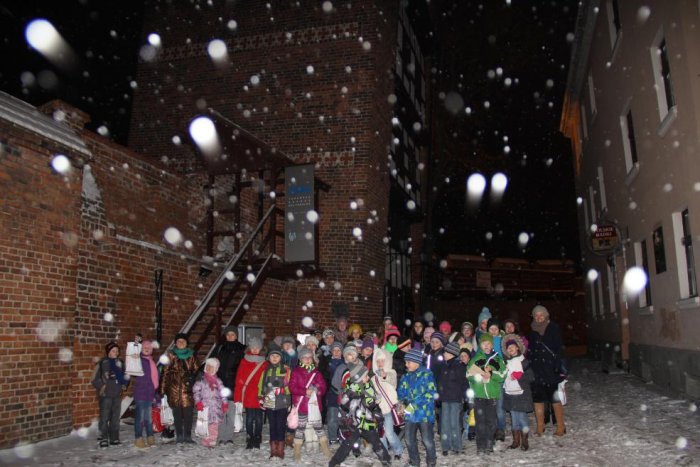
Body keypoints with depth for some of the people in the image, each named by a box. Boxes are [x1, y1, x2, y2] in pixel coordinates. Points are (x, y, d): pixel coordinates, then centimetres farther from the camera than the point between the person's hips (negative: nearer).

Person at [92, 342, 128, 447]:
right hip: (105, 395, -5)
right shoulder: (102, 363, -6)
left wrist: (124, 384, 7)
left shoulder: (120, 363, 9)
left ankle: (114, 438, 18)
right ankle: (103, 439, 4)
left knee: (116, 417, 9)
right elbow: (95, 379, -5)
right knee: (104, 417, -5)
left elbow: (125, 376, 21)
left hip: (117, 394, 5)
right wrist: (101, 387, -14)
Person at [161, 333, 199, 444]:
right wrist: (163, 388, -2)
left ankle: (187, 436, 8)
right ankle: (179, 435, 16)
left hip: (188, 388, 1)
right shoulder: (171, 355, 6)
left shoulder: (191, 356, 10)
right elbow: (166, 372, 3)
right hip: (174, 388, 0)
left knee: (188, 413, -1)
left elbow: (196, 371, 11)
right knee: (177, 414, 5)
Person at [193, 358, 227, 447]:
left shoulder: (218, 381, 12)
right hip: (205, 405, -3)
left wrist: (225, 403, 9)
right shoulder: (201, 380, 3)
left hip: (216, 406, 3)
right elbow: (196, 391, 0)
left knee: (214, 425, 3)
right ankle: (205, 442, 2)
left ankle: (212, 441, 12)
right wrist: (198, 402, -10)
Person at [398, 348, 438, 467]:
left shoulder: (426, 374, -9)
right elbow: (401, 391, 12)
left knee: (427, 440, -1)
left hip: (424, 413, -6)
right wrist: (404, 401, -11)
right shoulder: (406, 376, 9)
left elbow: (431, 393, -17)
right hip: (410, 413, 6)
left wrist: (414, 404, -20)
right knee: (409, 439, 11)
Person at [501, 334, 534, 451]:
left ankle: (524, 441, 7)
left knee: (522, 417, -5)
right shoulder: (507, 362, 13)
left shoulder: (524, 361, -5)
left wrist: (518, 375, -17)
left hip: (521, 394, -5)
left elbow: (531, 377, -9)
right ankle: (516, 440, 18)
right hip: (510, 393, 5)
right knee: (514, 417, 10)